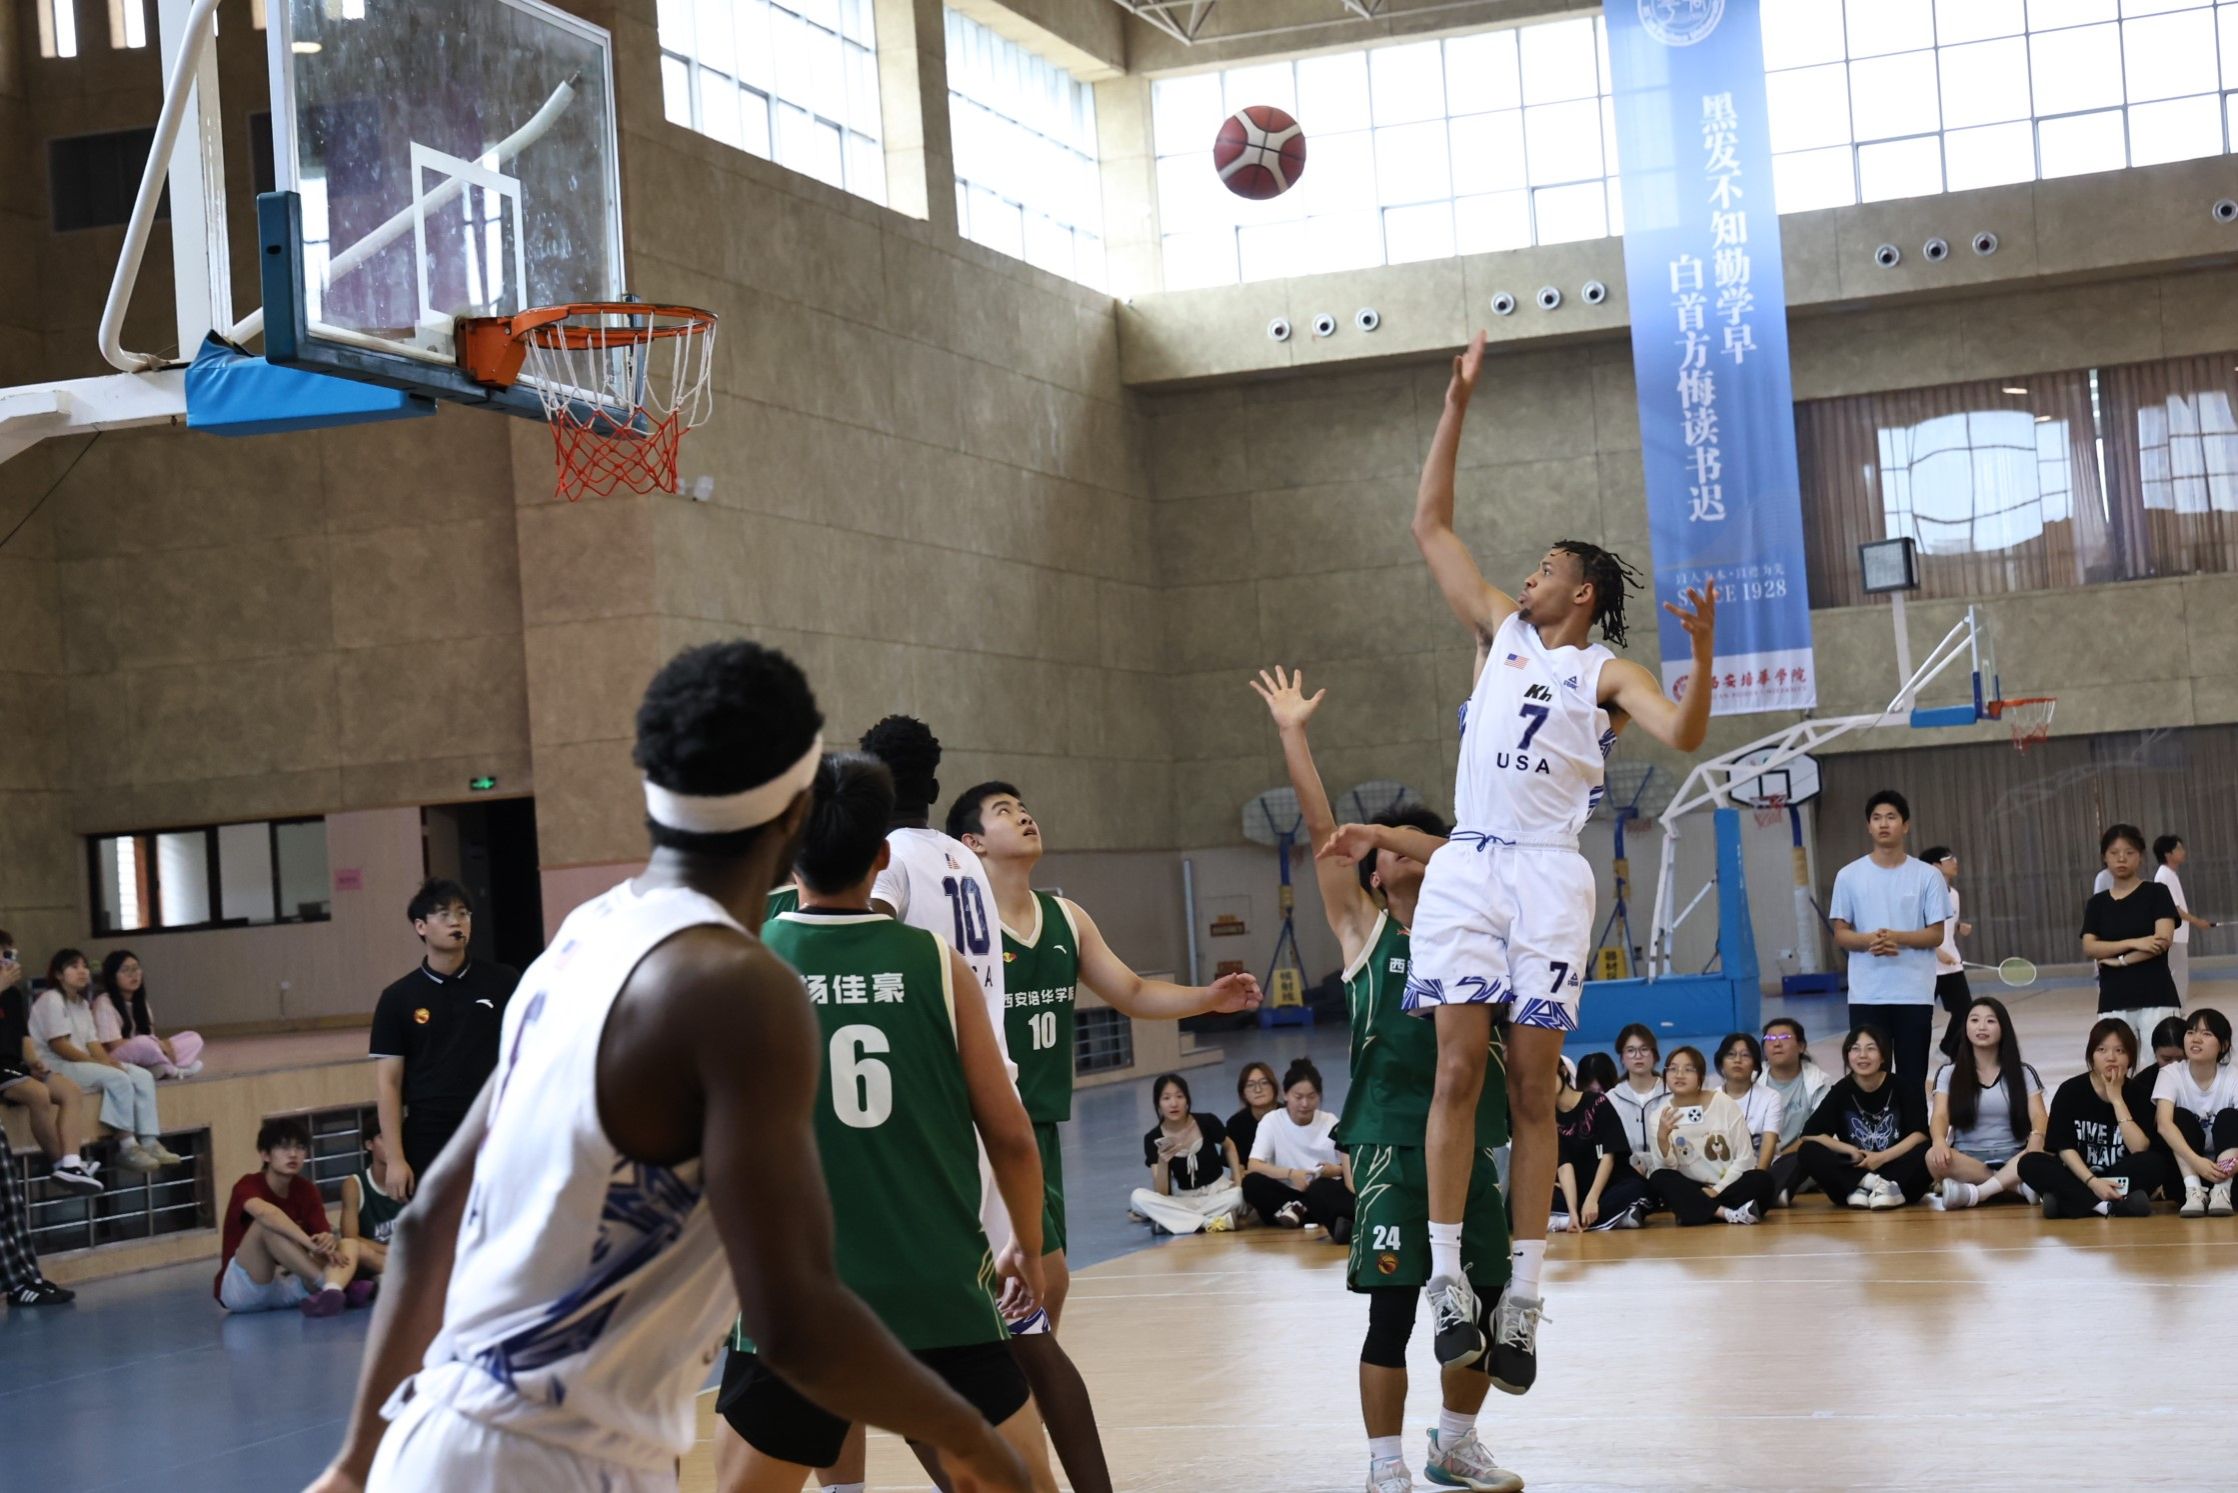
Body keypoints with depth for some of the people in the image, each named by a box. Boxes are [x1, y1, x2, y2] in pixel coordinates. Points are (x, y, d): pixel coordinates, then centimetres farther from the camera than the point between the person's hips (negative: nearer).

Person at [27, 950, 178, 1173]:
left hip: (82, 1063, 10)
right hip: (56, 1067, -10)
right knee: (118, 1079, -29)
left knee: (143, 1077, -5)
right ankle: (127, 1148, -25)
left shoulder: (82, 1004, 18)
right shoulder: (51, 1000, -10)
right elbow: (58, 1045, -19)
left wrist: (111, 1062, -9)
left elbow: (92, 1043, 11)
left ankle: (149, 1143, -12)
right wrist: (98, 1063, -20)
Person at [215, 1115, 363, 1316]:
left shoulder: (306, 1189, 5)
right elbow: (265, 1212, -38)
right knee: (268, 1224, -29)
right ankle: (333, 1285, -34)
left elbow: (325, 1233, -9)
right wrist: (311, 1244, -48)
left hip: (287, 1285, 6)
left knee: (348, 1246, -13)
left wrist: (328, 1241, -34)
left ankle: (331, 1291, -48)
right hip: (241, 1289, -6)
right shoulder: (248, 1186, -13)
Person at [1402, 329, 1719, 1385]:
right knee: (1458, 1069, -9)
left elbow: (1683, 736, -10)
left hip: (1549, 877, -2)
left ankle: (1522, 1297, 2)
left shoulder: (1608, 674, 7)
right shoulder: (1500, 632, 17)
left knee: (1532, 1087, -1)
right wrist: (1457, 406, 13)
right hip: (1468, 866, 2)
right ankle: (1448, 1277, -8)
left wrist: (1703, 653, -26)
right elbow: (1430, 525, 18)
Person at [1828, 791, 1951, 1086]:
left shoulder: (1927, 876, 1)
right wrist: (1869, 940, -17)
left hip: (1915, 993, 0)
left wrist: (1897, 937, -18)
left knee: (1913, 1078, 3)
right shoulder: (1849, 876, 4)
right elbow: (1840, 935, 5)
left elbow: (1936, 935, 0)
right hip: (1866, 994, 0)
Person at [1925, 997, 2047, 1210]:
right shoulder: (1949, 1073, 9)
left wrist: (2036, 1137, -28)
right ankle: (2017, 1187, -34)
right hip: (1966, 1161, 0)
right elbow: (1940, 1115, -5)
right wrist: (1939, 1141, -29)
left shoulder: (2022, 1073, 10)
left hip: (2011, 1161, 0)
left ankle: (1974, 1192, -41)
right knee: (1934, 1157, -35)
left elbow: (2037, 1116, -3)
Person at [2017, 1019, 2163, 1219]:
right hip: (2078, 1178, 0)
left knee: (2155, 1163, -27)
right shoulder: (2070, 1090, -2)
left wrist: (2116, 1099, -14)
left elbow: (2140, 1149, -14)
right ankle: (2117, 1205, -37)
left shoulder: (2136, 1092, 0)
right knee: (2029, 1163, -27)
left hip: (2118, 1180, 0)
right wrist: (2092, 1182, -25)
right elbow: (2065, 1148, -9)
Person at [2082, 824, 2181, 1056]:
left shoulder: (2156, 893, 2)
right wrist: (2134, 943, -14)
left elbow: (2164, 940, -10)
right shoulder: (2098, 902, 11)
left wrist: (2121, 960, -10)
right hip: (2113, 1001, 3)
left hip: (2156, 997, -3)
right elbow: (2089, 948, -2)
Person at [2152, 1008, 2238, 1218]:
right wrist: (2196, 1161, -43)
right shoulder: (2171, 1074, -12)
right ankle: (2194, 1191, -35)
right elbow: (2164, 1123, -27)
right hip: (2185, 1166, 0)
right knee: (2181, 1117, -23)